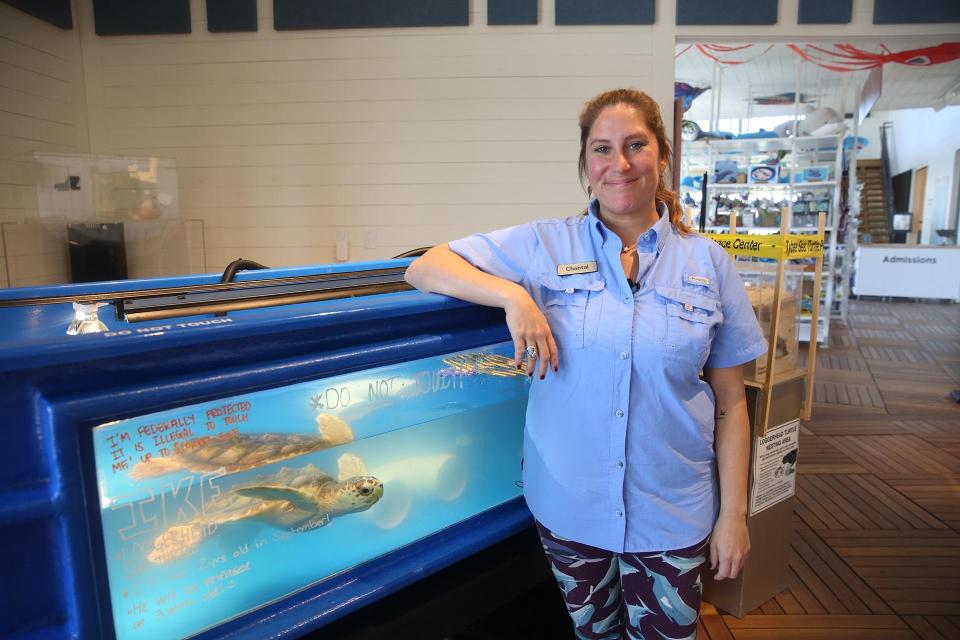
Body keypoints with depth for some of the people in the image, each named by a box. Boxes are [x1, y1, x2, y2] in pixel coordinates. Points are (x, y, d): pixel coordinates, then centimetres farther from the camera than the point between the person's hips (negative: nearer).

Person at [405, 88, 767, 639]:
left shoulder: (709, 263, -2)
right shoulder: (546, 246, -6)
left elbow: (730, 402, 1)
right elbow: (425, 268, -8)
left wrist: (734, 513, 0)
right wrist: (512, 294, -23)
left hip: (672, 511, 1)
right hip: (567, 505, 0)